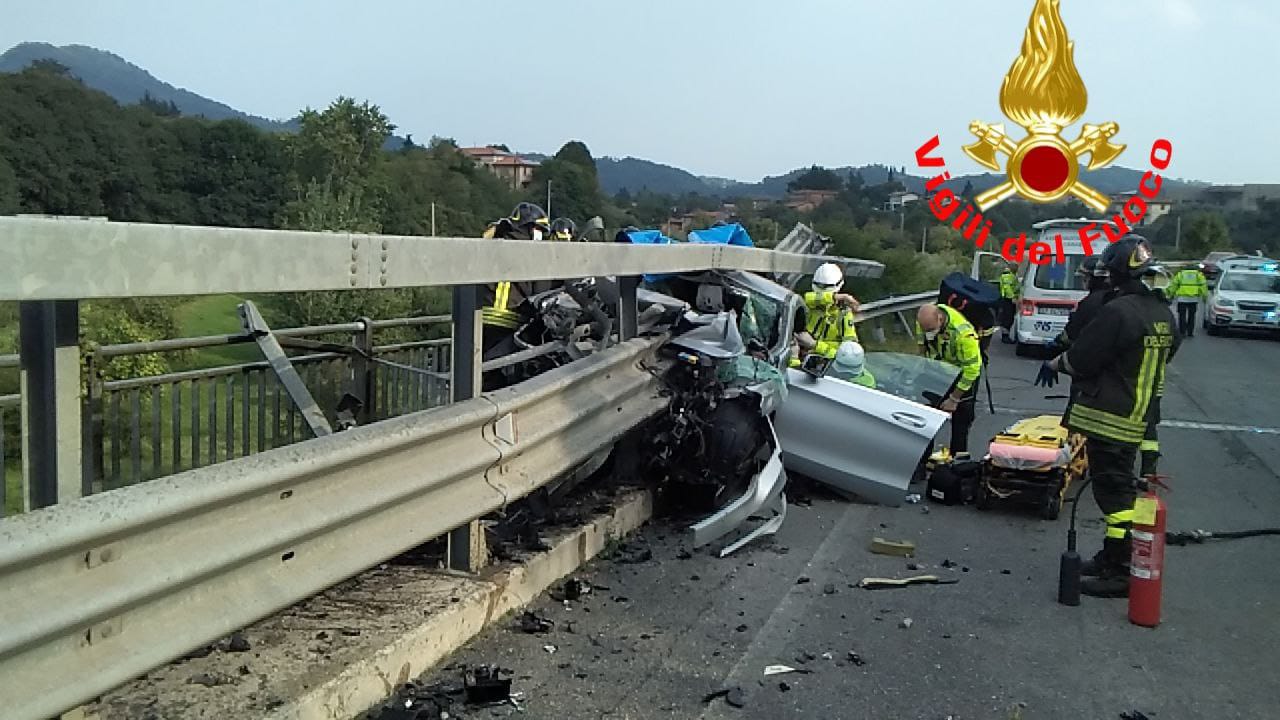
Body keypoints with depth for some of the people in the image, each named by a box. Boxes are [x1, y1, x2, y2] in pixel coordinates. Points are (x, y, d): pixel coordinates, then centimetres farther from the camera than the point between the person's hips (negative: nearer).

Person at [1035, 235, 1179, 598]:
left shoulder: (1117, 311, -20)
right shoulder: (1164, 315, 8)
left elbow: (1079, 360, -16)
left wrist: (1053, 364, 6)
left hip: (1108, 418, -9)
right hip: (1139, 418, 9)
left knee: (1114, 493, -5)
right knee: (1121, 488, 18)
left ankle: (1120, 573, -1)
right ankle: (1112, 557, 29)